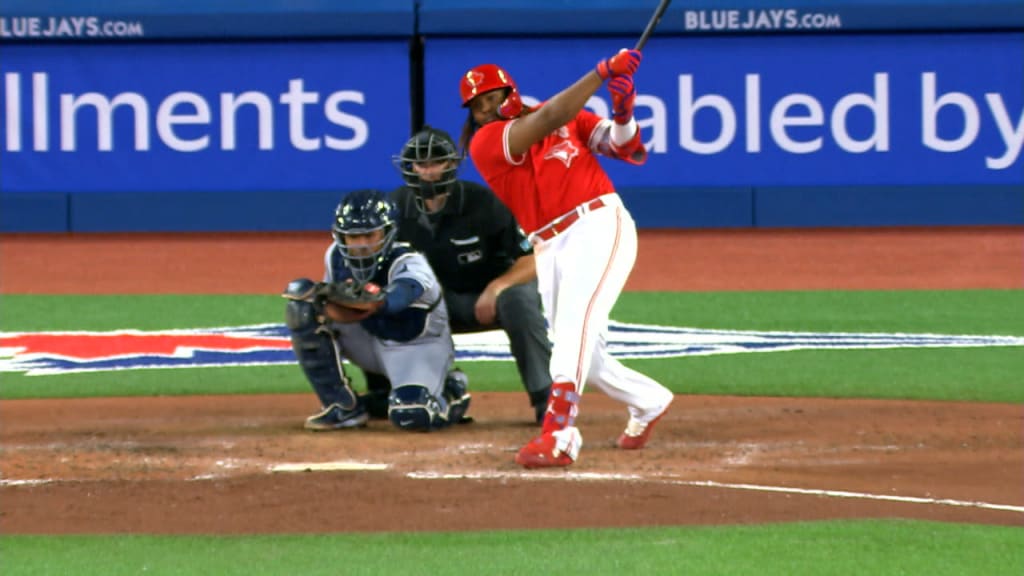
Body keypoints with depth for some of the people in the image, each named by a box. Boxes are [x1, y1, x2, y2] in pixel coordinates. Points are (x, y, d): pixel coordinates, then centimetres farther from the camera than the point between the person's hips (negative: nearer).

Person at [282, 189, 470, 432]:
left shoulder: (410, 264, -29)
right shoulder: (336, 257, -10)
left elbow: (402, 294, -53)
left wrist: (375, 303, -76)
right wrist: (328, 305, -27)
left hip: (418, 347, -6)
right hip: (371, 339, 6)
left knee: (411, 415, -35)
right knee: (302, 302, -16)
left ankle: (450, 392, 7)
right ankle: (343, 406, -9)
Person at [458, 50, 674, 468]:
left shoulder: (570, 118, 8)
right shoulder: (484, 143, 0)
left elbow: (631, 152, 6)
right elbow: (550, 119, -13)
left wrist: (623, 115, -14)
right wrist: (603, 72, -15)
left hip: (600, 225, -3)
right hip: (549, 248, 3)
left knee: (576, 321, -24)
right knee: (582, 355, 7)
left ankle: (558, 435, -33)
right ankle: (648, 402, 35)